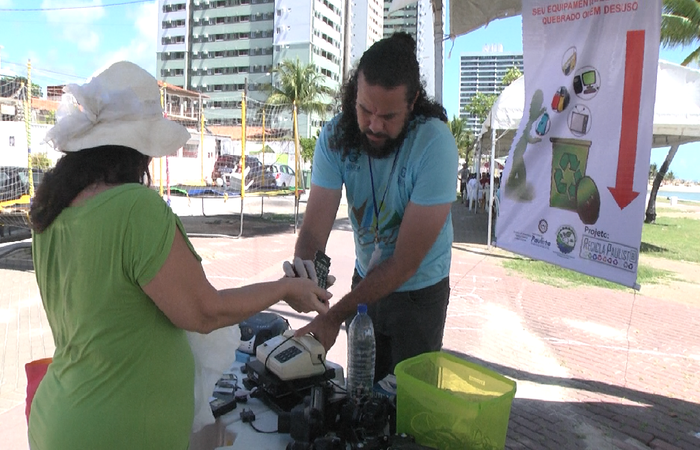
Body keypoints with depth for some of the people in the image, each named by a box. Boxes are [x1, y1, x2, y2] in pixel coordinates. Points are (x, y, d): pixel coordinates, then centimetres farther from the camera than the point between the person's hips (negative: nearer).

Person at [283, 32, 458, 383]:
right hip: (365, 279, 4)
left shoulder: (434, 144, -28)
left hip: (419, 291, -3)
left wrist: (335, 316, -31)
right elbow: (315, 225, -19)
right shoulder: (336, 135, -15)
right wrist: (302, 266, -41)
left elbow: (406, 261, -28)